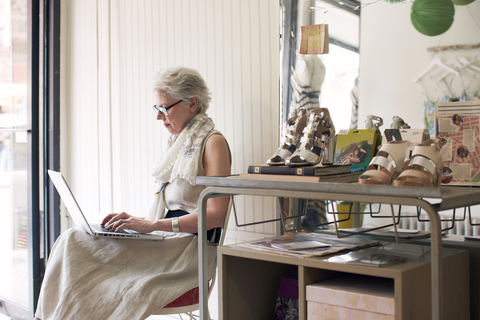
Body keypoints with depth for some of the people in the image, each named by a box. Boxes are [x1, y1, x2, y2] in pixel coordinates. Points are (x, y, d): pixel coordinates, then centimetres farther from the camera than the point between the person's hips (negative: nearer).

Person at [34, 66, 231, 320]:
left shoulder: (213, 142, -6)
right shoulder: (179, 143, 20)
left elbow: (215, 214, -16)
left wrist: (150, 224, -20)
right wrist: (134, 220, 2)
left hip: (191, 247, -8)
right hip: (166, 241, 8)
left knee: (76, 245, -19)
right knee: (73, 241, -12)